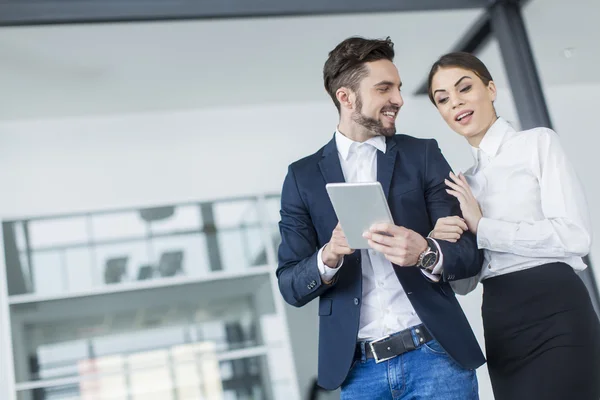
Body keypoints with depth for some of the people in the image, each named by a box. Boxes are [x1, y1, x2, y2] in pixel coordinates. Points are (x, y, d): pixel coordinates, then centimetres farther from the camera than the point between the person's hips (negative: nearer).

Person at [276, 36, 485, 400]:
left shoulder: (423, 155, 5)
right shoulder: (303, 177, 5)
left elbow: (470, 253, 0)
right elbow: (291, 286, 2)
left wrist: (426, 253, -21)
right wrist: (328, 256, -18)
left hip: (435, 354, 0)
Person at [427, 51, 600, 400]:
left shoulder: (538, 142, -1)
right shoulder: (464, 181, 16)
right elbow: (466, 281, 12)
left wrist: (482, 227, -11)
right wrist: (445, 248, -9)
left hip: (556, 313, -6)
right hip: (500, 326, 6)